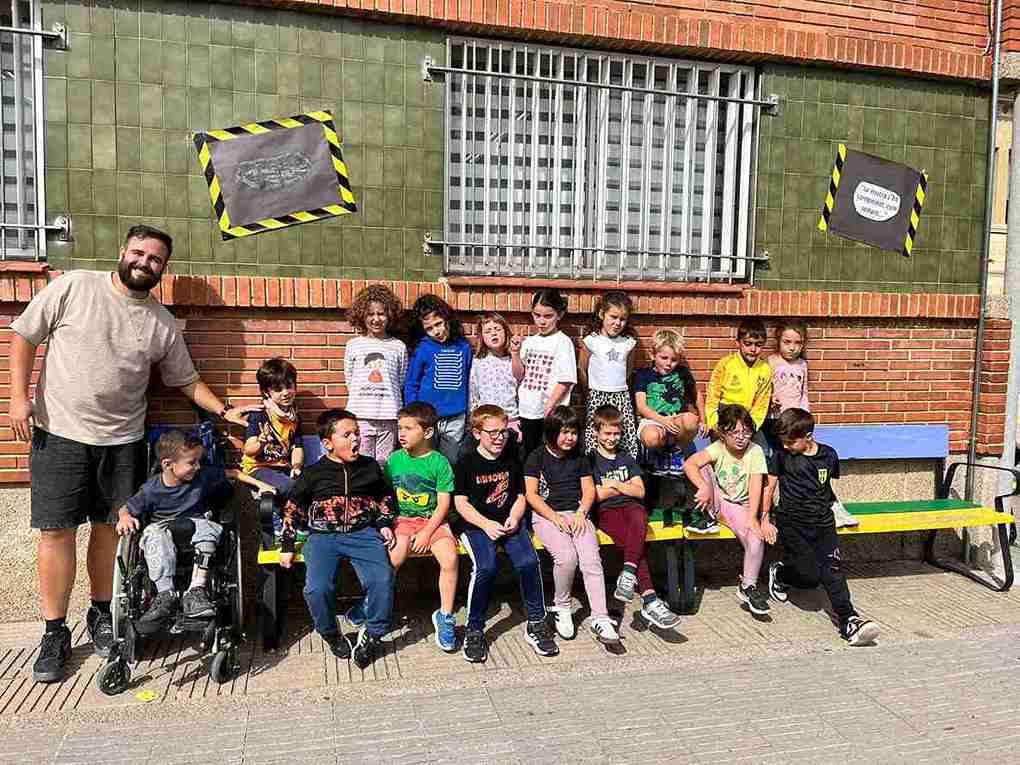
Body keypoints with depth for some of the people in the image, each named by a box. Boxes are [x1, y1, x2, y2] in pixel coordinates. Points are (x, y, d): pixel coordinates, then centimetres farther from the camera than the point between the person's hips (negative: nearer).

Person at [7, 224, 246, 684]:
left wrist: (225, 411, 3)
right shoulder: (73, 287, -2)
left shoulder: (163, 323, 6)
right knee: (56, 530, 0)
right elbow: (24, 335, 1)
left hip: (122, 440, 3)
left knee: (110, 528, 9)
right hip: (59, 434, -2)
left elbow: (186, 381, 13)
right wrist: (19, 396, -6)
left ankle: (102, 615, 28)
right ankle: (55, 634, 12)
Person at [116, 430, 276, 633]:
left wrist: (260, 484, 4)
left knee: (208, 528, -32)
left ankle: (196, 591, -38)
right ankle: (166, 594, -37)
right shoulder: (151, 489, -6)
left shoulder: (203, 476, -1)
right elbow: (126, 509, 4)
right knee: (153, 533, -34)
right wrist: (125, 518, -20)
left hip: (196, 524, 1)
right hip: (164, 530, -1)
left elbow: (233, 473, 10)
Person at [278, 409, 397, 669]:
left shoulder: (370, 467, 12)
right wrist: (287, 545, 9)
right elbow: (292, 508, 13)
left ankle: (373, 633, 0)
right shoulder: (314, 473, 6)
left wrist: (385, 524, 9)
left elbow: (385, 498, 24)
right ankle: (331, 634, 6)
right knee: (317, 588, -24)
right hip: (323, 536, -1)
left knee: (382, 580, -25)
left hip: (363, 533, 1)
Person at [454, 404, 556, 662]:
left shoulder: (512, 459, 12)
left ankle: (536, 624, -4)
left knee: (528, 561, -24)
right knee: (486, 566, -30)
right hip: (475, 524, -3)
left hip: (509, 522, 3)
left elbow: (520, 496, 15)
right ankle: (474, 630, -11)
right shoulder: (467, 463, 0)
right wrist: (486, 525, -15)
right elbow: (461, 503, -3)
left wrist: (514, 519, -6)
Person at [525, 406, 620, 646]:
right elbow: (531, 494, -3)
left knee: (591, 560, -22)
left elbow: (589, 490, 12)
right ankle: (561, 607, -4)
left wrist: (581, 513, -7)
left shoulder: (580, 458, 16)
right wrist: (556, 518, -13)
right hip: (546, 515, -3)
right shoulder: (537, 457, 3)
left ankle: (600, 619, -20)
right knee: (566, 557, -29)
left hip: (577, 514, 3)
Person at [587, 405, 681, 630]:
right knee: (638, 542, -31)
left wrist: (614, 485, 0)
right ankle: (650, 601, -37)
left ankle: (628, 574, -44)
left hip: (629, 506, 3)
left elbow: (640, 492, 13)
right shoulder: (590, 460, 11)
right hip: (606, 512, -3)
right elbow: (593, 495, -1)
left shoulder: (627, 459, 23)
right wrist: (625, 486, 6)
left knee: (640, 516, -37)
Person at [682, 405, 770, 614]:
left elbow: (755, 486, -17)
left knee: (756, 538, -26)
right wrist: (704, 488, -39)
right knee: (703, 468, -23)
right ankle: (707, 516, -8)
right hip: (715, 501, 0)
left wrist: (751, 517, -28)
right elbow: (689, 464, -25)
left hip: (738, 506, 0)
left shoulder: (755, 451, -9)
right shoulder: (718, 448, -10)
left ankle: (748, 586, -4)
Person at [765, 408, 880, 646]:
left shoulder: (829, 455, 5)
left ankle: (848, 620, -19)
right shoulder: (781, 455, -1)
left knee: (832, 568, -17)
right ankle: (779, 573, 18)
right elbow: (769, 487, 5)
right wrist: (765, 519, 2)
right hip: (792, 522, -2)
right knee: (810, 576, -11)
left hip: (823, 522, 2)